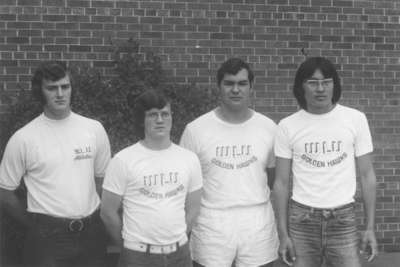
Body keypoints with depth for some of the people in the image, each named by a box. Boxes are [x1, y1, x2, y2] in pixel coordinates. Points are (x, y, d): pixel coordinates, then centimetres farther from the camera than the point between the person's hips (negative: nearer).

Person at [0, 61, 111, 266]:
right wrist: (36, 226, 1)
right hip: (47, 240, -2)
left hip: (92, 234, 3)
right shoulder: (23, 139, -5)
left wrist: (98, 219, 6)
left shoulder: (94, 129, 2)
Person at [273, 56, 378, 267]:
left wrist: (370, 228, -1)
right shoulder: (287, 126, -1)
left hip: (343, 219, 0)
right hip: (301, 219, 0)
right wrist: (283, 234, -1)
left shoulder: (356, 119, -1)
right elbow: (281, 182, 2)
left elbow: (367, 175, 3)